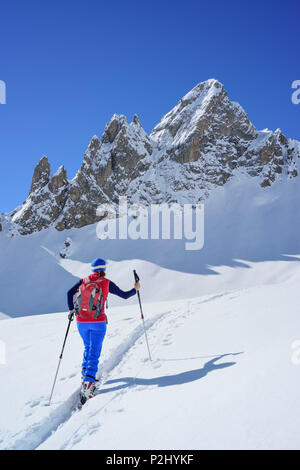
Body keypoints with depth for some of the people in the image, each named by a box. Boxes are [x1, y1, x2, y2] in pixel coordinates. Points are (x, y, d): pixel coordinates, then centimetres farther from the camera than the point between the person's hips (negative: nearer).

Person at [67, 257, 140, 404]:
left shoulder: (84, 281, 4)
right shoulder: (106, 283, -2)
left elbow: (70, 292, -4)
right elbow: (124, 295, 4)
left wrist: (71, 310, 5)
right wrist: (135, 289, 21)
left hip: (81, 322, 4)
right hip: (98, 323, -3)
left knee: (88, 347, 26)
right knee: (94, 352, 0)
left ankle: (85, 373, 24)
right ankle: (88, 382, -14)